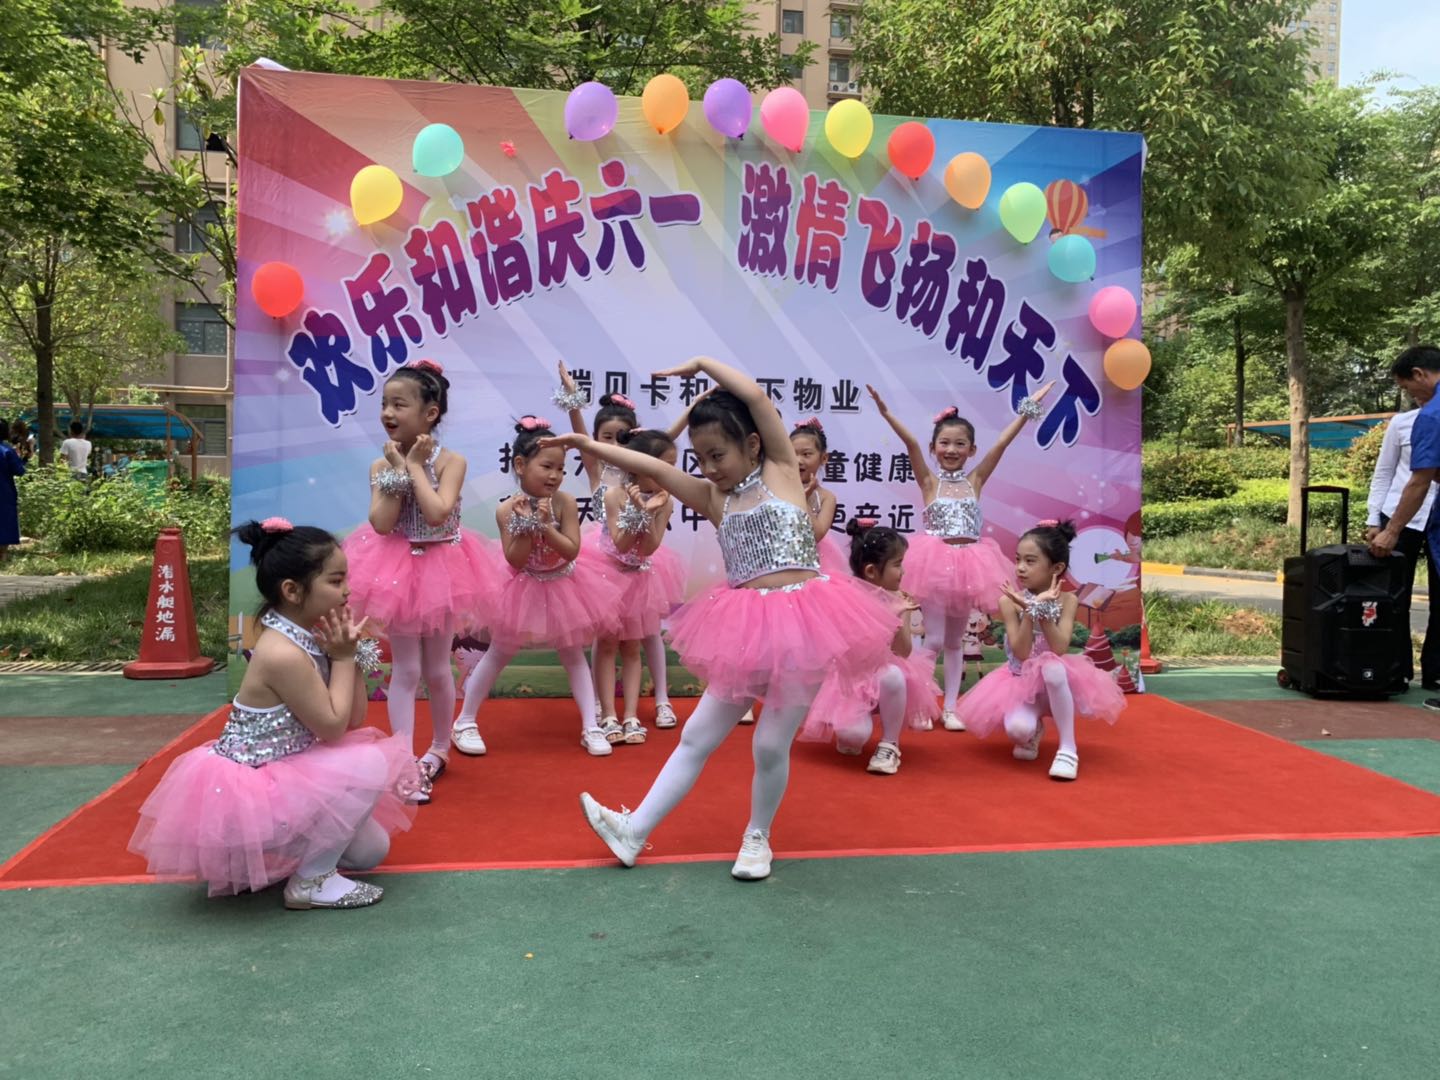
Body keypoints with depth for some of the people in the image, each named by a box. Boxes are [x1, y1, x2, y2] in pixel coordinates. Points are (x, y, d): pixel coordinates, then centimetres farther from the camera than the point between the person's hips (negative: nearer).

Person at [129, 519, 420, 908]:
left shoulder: (309, 637, 2)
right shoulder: (284, 654, -26)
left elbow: (353, 720, 5)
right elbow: (332, 728, -21)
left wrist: (349, 653, -6)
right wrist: (343, 658, -14)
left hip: (279, 776, 9)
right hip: (249, 789, -9)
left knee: (372, 849, 11)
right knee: (371, 764, -22)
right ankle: (309, 881, -9)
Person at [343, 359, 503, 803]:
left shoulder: (450, 461, -11)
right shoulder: (382, 464, -4)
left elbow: (436, 514, -26)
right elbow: (382, 524, -15)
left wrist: (415, 466, -18)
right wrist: (400, 468, -15)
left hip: (440, 568, -1)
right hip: (398, 569, 1)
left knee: (436, 669, 12)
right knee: (406, 670, 3)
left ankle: (439, 749, 33)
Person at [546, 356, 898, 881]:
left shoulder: (782, 471, 1)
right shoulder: (713, 498, 12)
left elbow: (757, 396, -9)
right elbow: (652, 467, 9)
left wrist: (701, 363, 1)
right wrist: (587, 443, 7)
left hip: (802, 620, -4)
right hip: (745, 629, 5)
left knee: (771, 744, 1)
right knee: (697, 736, 9)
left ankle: (757, 837, 25)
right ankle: (633, 831, 16)